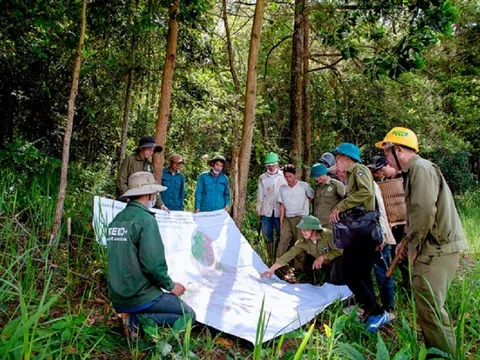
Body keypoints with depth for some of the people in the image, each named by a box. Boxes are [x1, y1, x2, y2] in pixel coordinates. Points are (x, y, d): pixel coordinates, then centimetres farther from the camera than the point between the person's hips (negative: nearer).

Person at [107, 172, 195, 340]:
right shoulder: (146, 219, -17)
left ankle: (135, 316, 6)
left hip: (118, 298, 8)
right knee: (188, 315, 5)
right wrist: (170, 285, -6)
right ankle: (139, 320, -8)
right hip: (140, 297, -8)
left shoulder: (116, 220, 7)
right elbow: (152, 262, -24)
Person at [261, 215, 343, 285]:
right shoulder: (303, 242, -14)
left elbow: (339, 251, -25)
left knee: (336, 260, -35)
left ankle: (335, 284, -8)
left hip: (337, 263, -6)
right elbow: (288, 255, -16)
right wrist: (272, 269, -19)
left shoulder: (327, 235, -27)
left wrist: (323, 257, -31)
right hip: (324, 265, 6)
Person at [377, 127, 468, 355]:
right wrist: (407, 241, 17)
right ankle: (437, 350, 31)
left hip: (437, 248, -10)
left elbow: (424, 210, -25)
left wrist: (414, 246, -15)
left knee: (429, 308, -6)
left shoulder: (421, 169, -15)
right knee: (427, 305, 18)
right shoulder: (413, 172, 17)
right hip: (433, 247, 10)